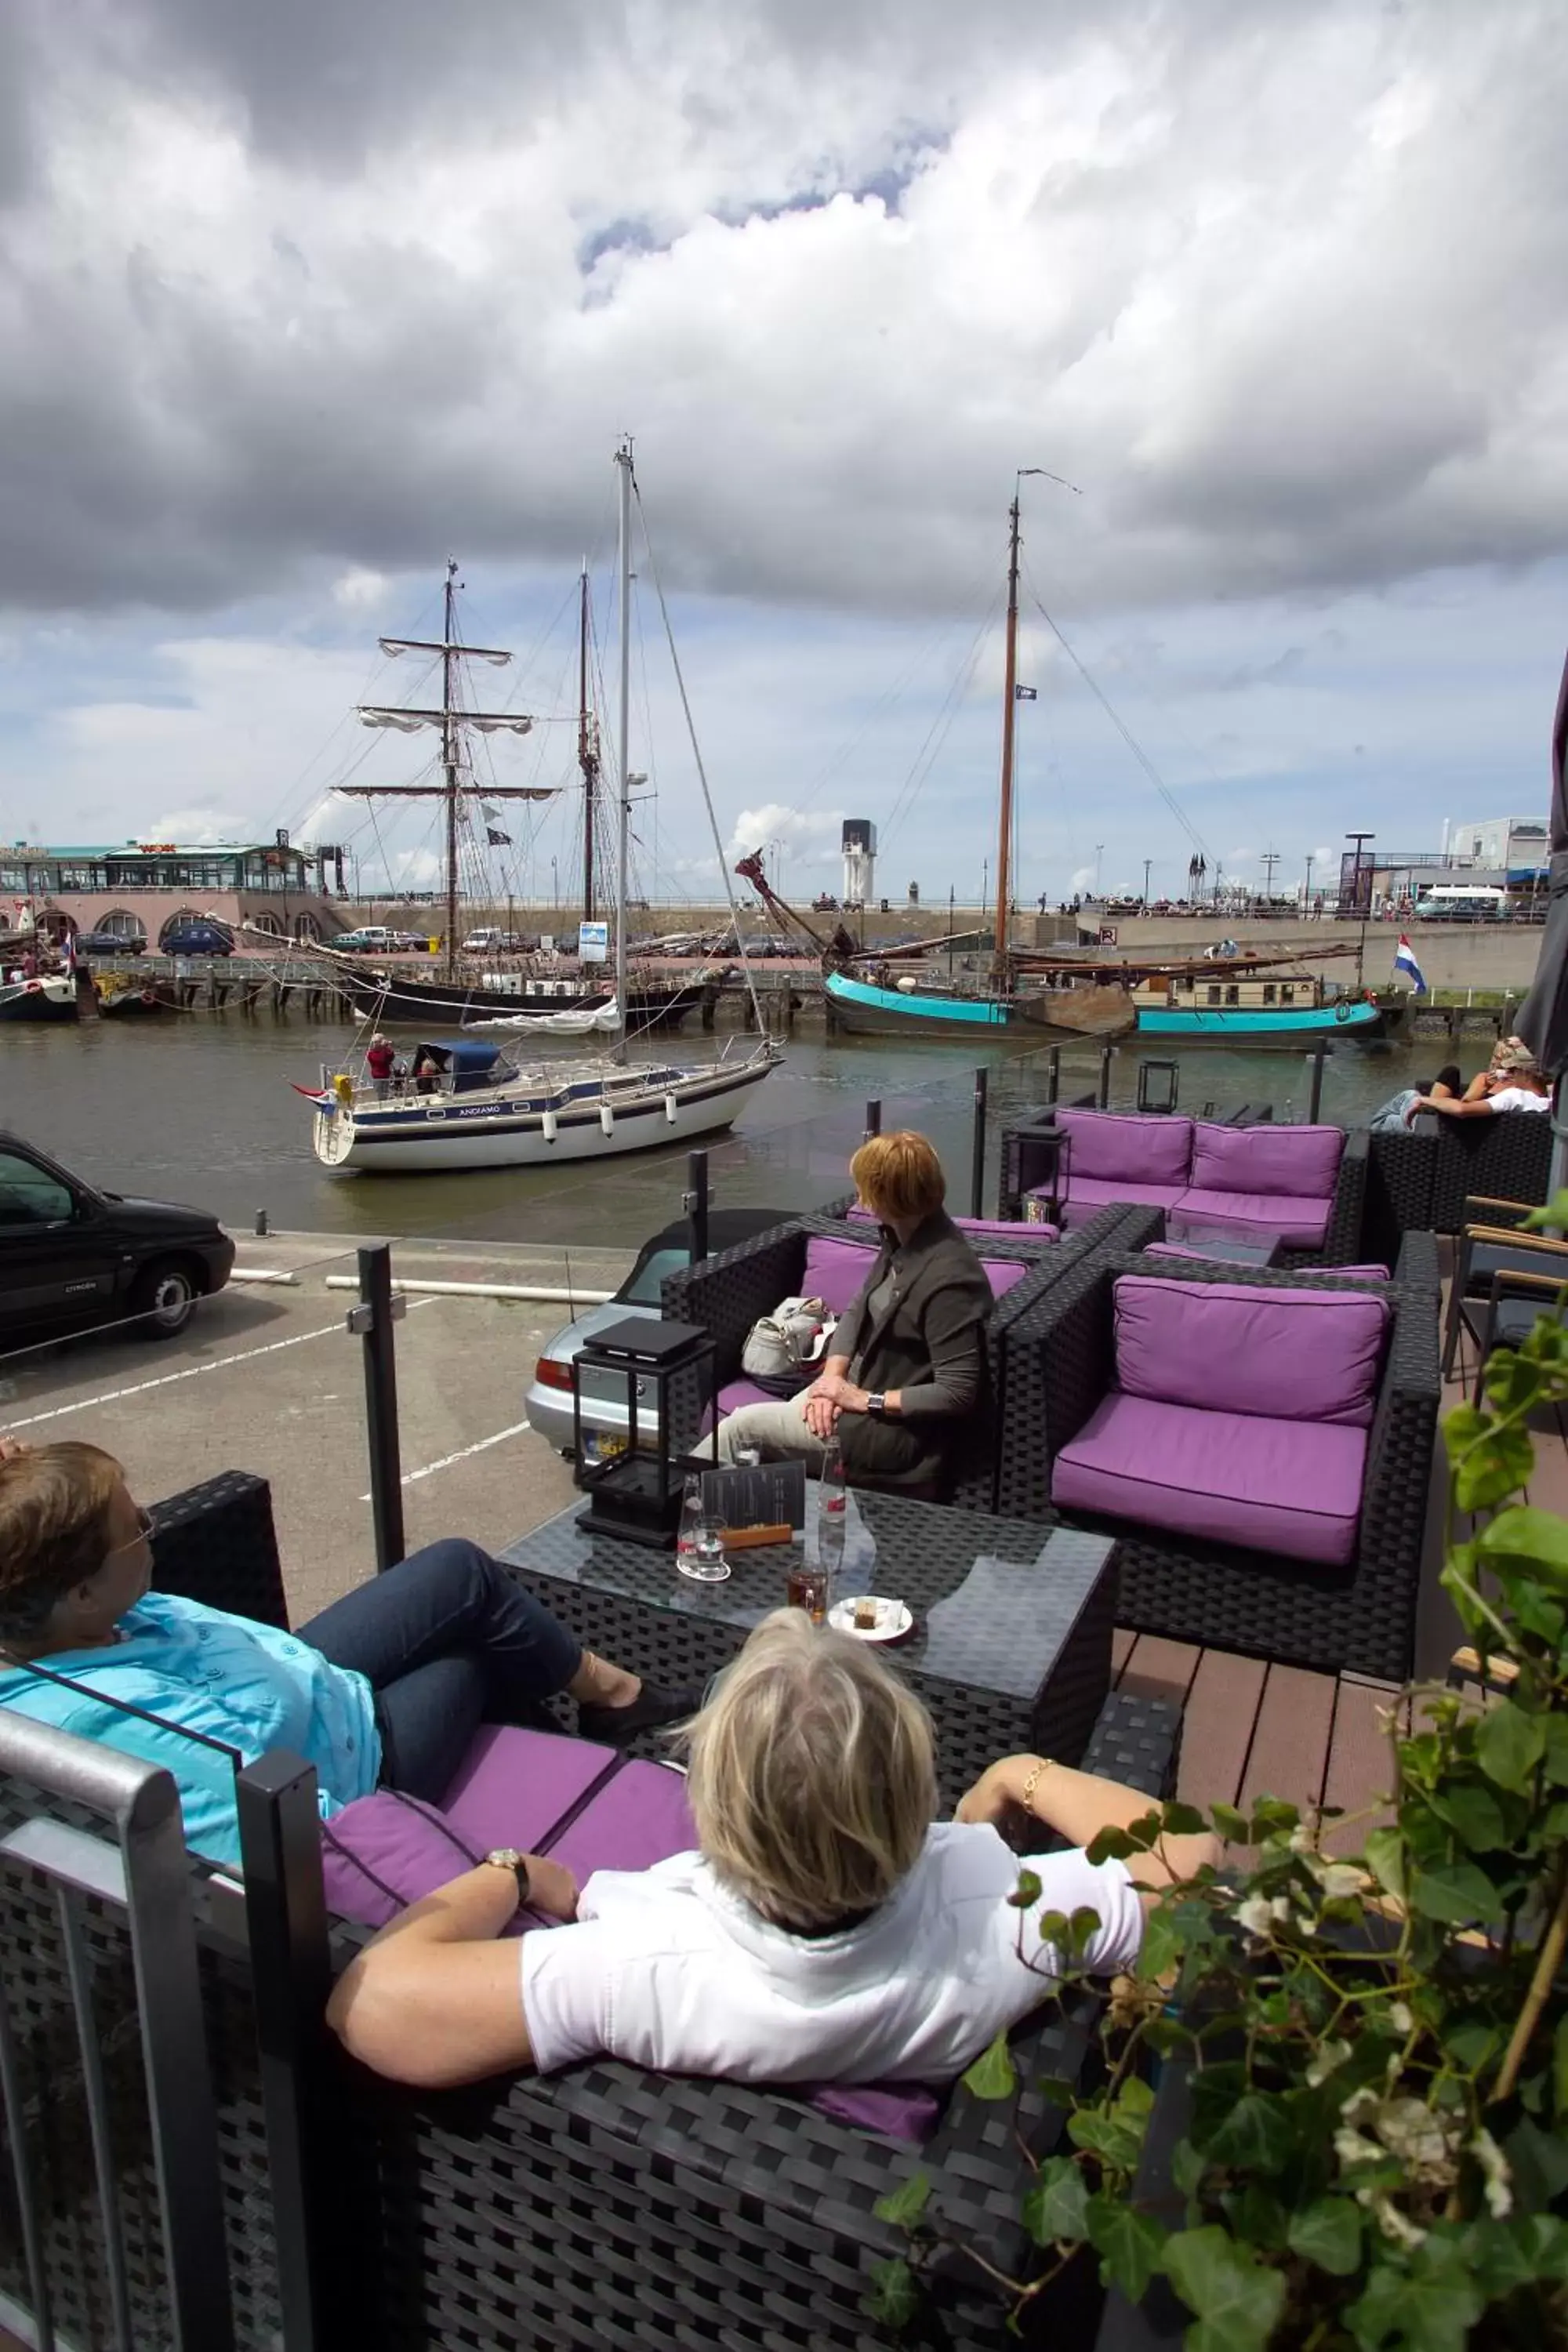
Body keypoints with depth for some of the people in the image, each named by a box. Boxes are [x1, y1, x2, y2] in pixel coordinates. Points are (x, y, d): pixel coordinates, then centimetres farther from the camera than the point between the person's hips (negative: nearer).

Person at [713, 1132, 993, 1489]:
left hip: (899, 1429, -8)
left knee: (744, 1427, -3)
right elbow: (857, 1312, 9)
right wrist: (831, 1378, -8)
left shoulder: (949, 1278, -27)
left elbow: (959, 1393, -26)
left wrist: (864, 1400, -21)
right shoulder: (899, 1239, 0)